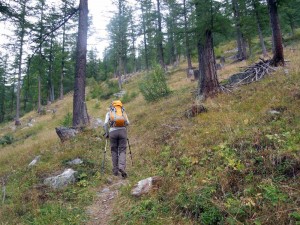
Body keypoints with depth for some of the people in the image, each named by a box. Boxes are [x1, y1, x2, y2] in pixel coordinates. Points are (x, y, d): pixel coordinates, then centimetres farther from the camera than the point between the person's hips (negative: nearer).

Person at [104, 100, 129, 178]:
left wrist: (107, 133, 10)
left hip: (113, 132, 0)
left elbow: (106, 123, -1)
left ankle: (115, 170, 12)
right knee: (122, 151, 3)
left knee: (114, 151, 12)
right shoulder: (123, 112, 19)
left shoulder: (109, 113, 15)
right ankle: (122, 167, -19)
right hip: (122, 131, 0)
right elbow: (127, 123, 7)